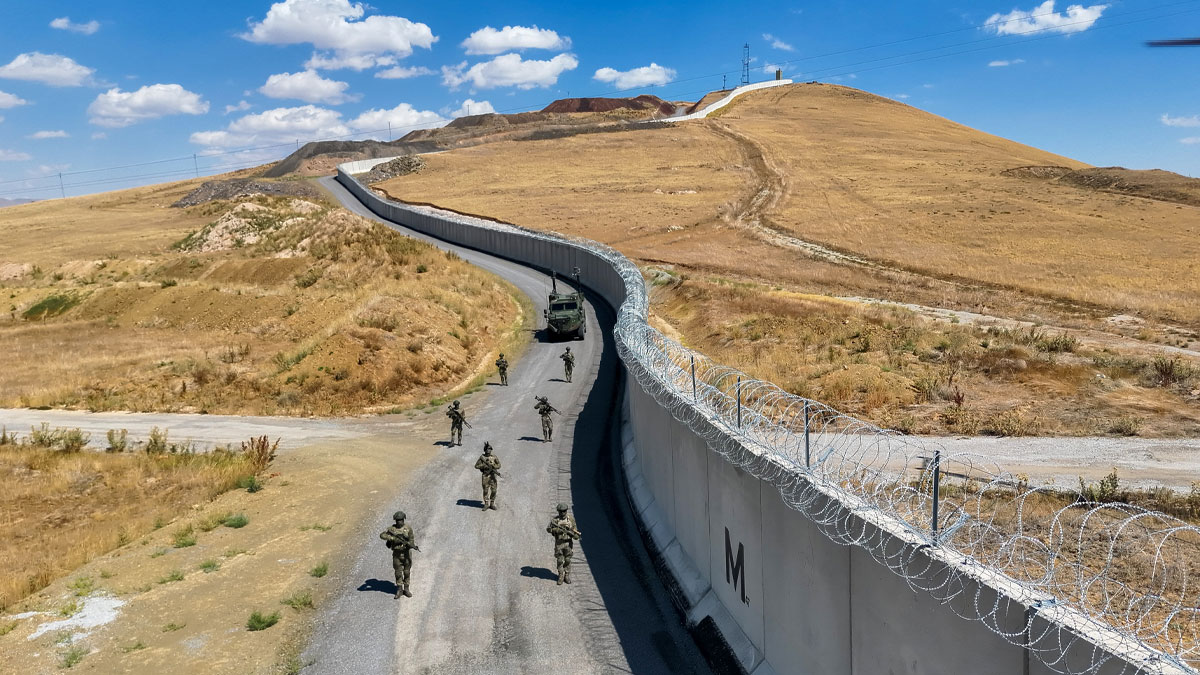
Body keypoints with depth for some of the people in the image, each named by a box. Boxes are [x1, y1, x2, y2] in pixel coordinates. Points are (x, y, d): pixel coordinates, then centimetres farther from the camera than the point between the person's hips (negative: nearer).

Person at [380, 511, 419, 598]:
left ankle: (406, 589, 19)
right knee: (398, 572, 3)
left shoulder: (408, 529, -4)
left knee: (406, 572, 7)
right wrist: (393, 538, -26)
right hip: (397, 554, 0)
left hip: (406, 553, 0)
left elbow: (411, 541, -4)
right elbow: (382, 535, -16)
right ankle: (399, 590, 15)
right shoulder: (392, 528, -4)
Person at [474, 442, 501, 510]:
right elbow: (476, 466, -4)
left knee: (493, 490, 2)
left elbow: (498, 466, -2)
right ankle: (486, 504, 15)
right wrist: (484, 465, -16)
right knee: (485, 490, 3)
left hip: (493, 476, 1)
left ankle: (492, 504, 16)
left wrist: (491, 465, -18)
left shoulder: (494, 457, 0)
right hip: (485, 476, -1)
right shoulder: (482, 457, -2)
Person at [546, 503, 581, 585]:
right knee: (559, 561, 5)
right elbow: (548, 529, -11)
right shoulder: (554, 519, -6)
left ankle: (567, 576, 21)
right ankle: (561, 576, 17)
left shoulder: (571, 519, -2)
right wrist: (557, 530, -26)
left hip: (568, 542, 1)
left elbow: (575, 530, 1)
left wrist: (575, 535, -20)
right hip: (559, 543, -1)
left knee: (567, 560, 8)